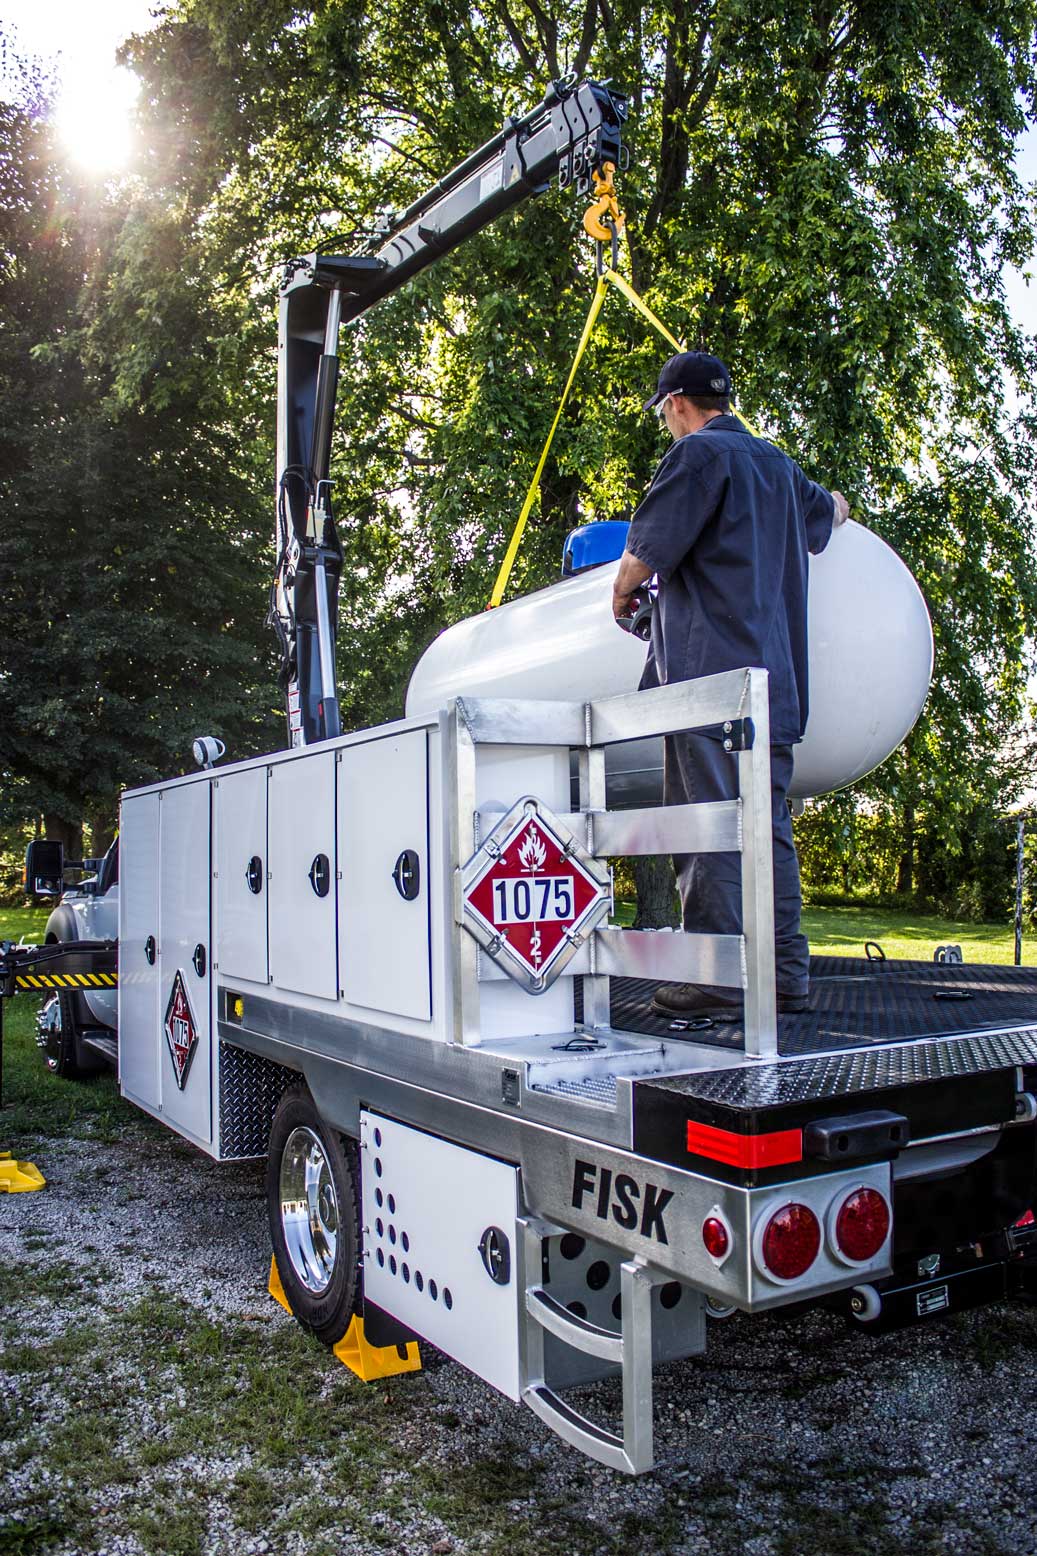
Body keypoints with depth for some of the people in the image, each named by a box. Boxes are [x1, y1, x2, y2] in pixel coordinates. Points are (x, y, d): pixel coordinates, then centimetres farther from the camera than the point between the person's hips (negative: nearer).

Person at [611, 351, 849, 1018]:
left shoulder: (699, 453, -3)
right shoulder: (777, 463, 21)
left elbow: (642, 556, -8)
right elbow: (834, 510, 41)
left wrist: (622, 596, 12)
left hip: (709, 673, -8)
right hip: (776, 679, 8)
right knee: (769, 827, 9)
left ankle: (717, 981, -7)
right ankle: (786, 974, 11)